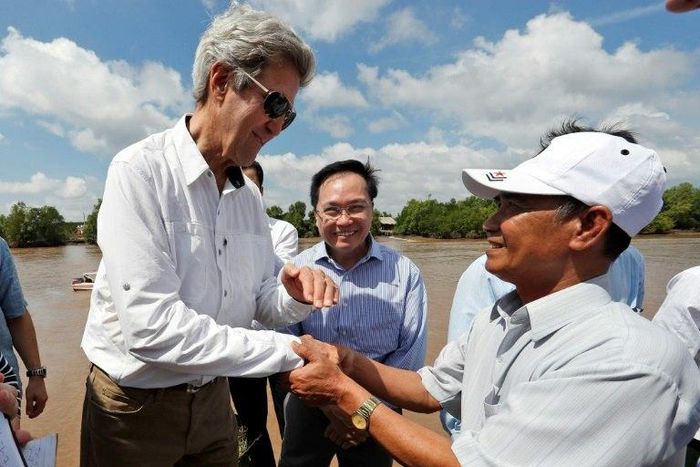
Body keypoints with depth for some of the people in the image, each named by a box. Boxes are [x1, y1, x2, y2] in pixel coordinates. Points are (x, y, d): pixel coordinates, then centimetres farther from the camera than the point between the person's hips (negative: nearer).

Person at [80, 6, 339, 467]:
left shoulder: (249, 194, 0)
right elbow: (151, 327, -29)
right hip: (135, 404, -5)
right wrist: (290, 352, -26)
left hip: (212, 398, 6)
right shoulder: (140, 172, -20)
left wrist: (294, 295, -19)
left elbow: (260, 302, 4)